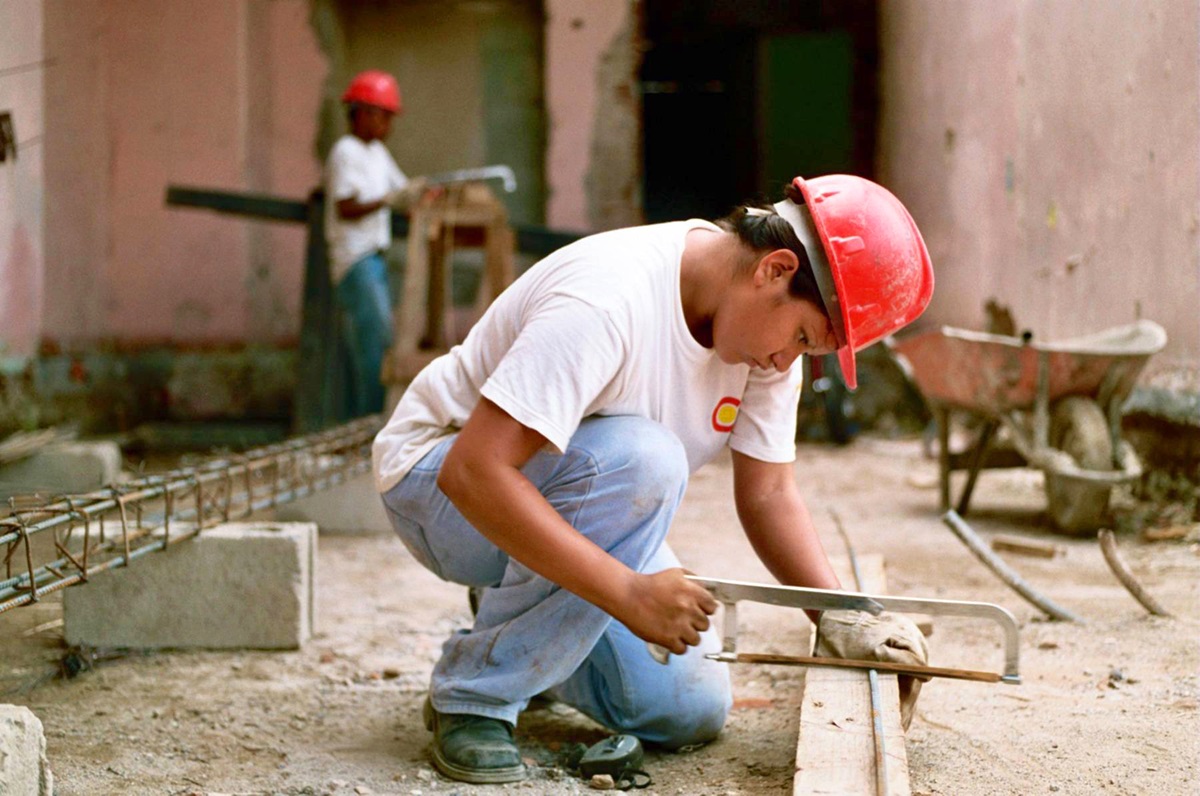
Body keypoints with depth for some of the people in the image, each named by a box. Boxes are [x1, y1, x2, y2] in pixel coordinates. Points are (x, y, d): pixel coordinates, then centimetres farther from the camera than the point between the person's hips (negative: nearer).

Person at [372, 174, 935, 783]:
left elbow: (767, 492, -1)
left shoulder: (766, 322, -8)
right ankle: (475, 694, -20)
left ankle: (525, 631, 22)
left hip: (578, 515, 7)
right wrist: (629, 592, -42)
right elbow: (473, 472, -39)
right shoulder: (610, 299, -34)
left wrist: (841, 620, -15)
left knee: (691, 710, -4)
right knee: (640, 457, -35)